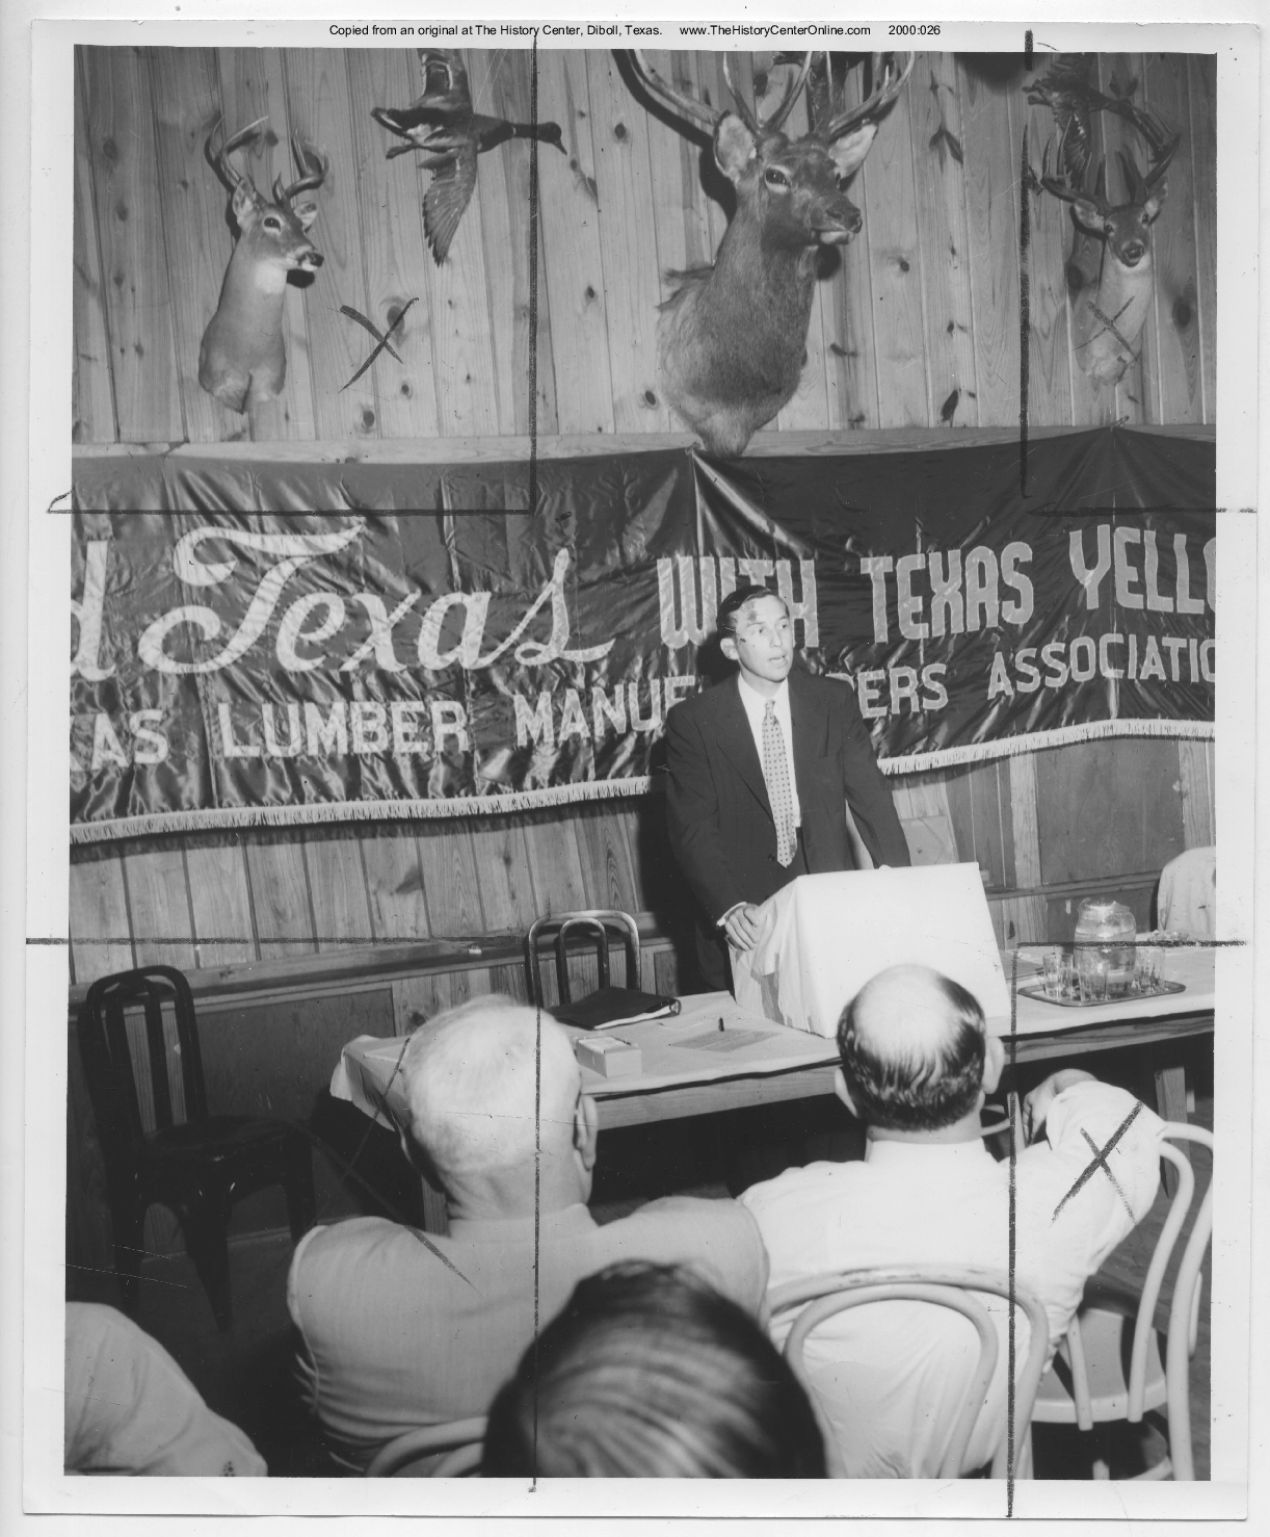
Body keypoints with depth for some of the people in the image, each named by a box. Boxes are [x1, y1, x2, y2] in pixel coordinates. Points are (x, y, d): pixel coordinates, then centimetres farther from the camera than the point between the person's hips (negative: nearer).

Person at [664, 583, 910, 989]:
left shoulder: (835, 702, 3)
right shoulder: (692, 721, -5)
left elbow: (871, 799, -2)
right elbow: (692, 829, -11)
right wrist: (728, 908, -27)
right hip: (745, 927, -2)